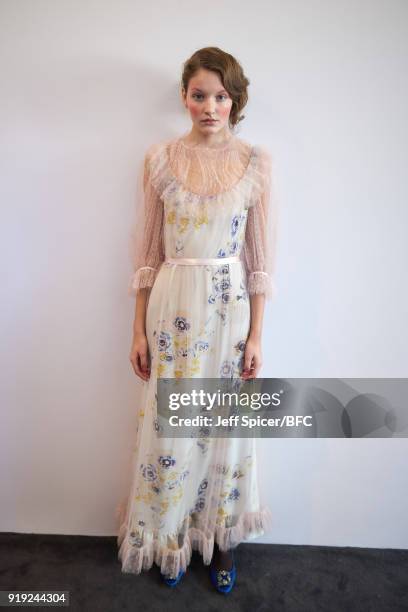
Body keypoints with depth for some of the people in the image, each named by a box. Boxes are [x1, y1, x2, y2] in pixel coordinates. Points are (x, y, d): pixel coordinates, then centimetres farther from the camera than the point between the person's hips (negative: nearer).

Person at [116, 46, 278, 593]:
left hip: (230, 308, 0)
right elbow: (147, 252, 3)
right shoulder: (160, 158, 2)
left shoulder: (256, 161, 1)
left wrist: (256, 336, -3)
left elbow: (262, 257, 0)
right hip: (172, 307, 1)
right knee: (170, 428, 9)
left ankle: (221, 540, 37)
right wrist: (139, 331, 1)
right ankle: (170, 539, 37)